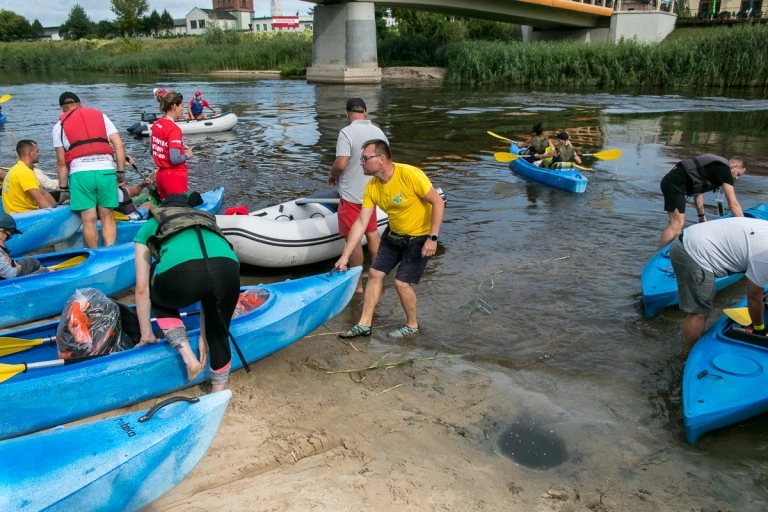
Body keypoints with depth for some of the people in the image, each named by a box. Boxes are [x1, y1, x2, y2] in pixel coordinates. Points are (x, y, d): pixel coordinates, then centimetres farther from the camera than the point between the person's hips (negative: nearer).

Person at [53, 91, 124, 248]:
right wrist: (120, 172, 10)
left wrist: (64, 188, 15)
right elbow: (119, 145, 7)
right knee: (107, 216, 10)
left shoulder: (60, 125, 14)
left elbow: (61, 162, 9)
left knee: (89, 220, 5)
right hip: (106, 171, 1)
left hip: (80, 173, -1)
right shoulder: (100, 115, 17)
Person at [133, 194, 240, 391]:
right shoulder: (207, 221, 42)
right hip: (228, 270, 3)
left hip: (181, 273, -2)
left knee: (160, 302, 35)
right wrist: (203, 336, 47)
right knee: (219, 336, 28)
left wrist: (147, 334, 45)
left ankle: (189, 357, 21)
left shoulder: (149, 227, 35)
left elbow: (142, 288, 34)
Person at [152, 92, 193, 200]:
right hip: (175, 177, -8)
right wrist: (187, 155, -6)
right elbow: (175, 159, -25)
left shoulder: (156, 124, 6)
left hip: (161, 174, 8)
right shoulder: (174, 129, -19)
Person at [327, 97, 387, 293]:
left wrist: (332, 175, -4)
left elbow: (341, 163, -24)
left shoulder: (347, 132, -17)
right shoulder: (379, 132, 3)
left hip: (351, 195, -6)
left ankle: (357, 283, 10)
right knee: (372, 231, 21)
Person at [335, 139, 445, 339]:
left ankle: (412, 325, 18)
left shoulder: (410, 175, -29)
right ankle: (364, 324, 19)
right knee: (375, 273, 6)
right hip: (394, 234, 7)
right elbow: (361, 223, -7)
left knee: (402, 282, -7)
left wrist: (433, 238, -28)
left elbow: (438, 202, -24)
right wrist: (345, 256, -9)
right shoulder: (372, 187, -8)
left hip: (419, 236, -7)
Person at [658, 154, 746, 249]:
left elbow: (697, 191, 29)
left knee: (679, 222, 14)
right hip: (675, 184, -10)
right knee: (677, 224, -11)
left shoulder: (715, 166, 23)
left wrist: (702, 216, 32)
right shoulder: (725, 170, -4)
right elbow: (733, 204, -5)